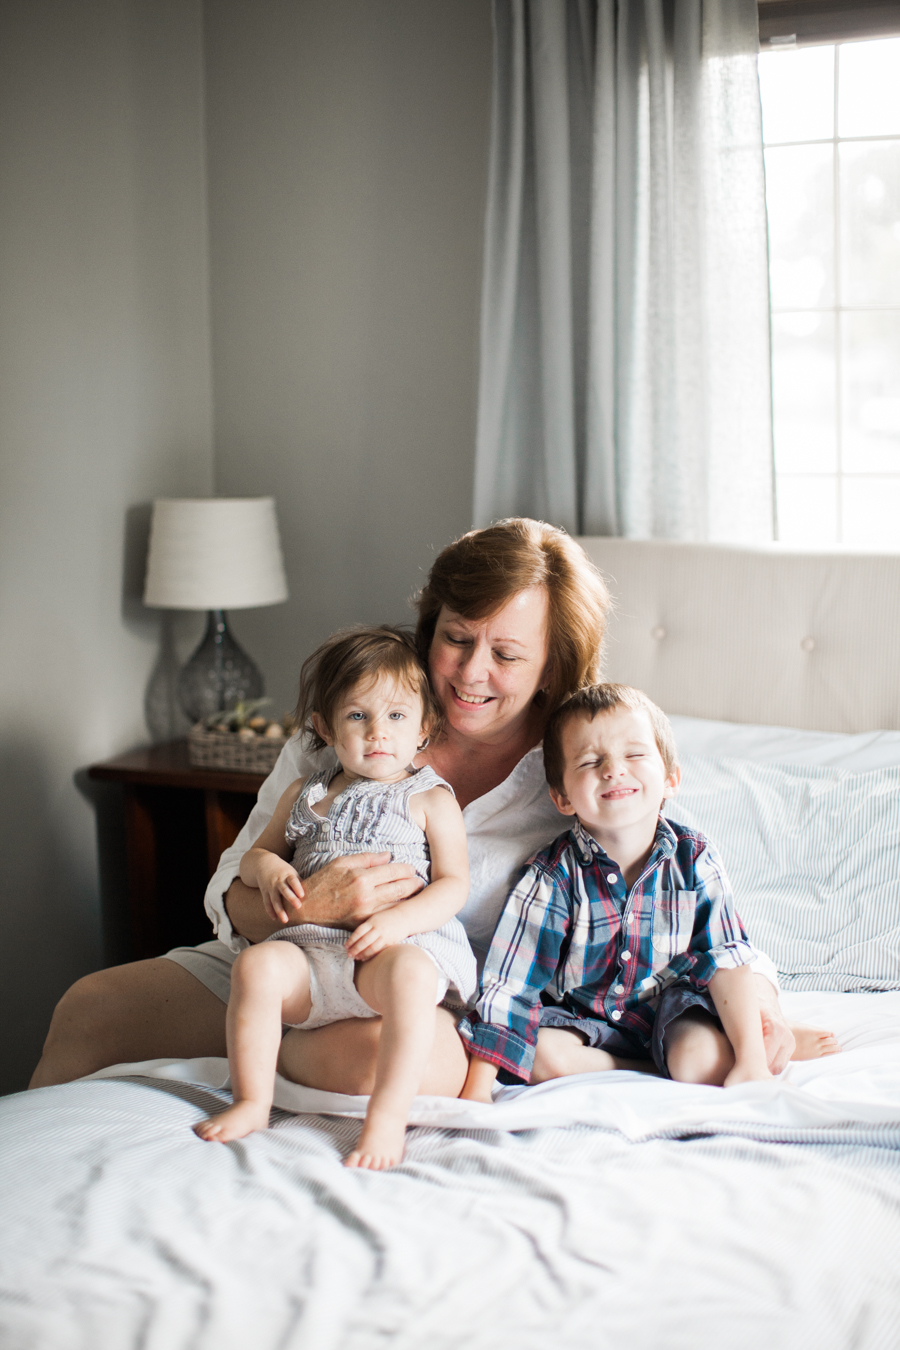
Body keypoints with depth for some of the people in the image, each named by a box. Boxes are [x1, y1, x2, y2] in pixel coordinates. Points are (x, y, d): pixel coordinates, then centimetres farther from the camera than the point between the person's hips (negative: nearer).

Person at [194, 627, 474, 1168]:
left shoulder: (430, 799, 10)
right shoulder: (306, 795, 22)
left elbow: (453, 885, 1)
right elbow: (258, 852, 29)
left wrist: (398, 919, -18)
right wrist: (267, 868, 2)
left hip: (407, 943, -4)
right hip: (312, 948, 4)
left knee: (407, 974, -39)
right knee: (258, 965, -27)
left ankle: (388, 1117, -35)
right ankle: (252, 1102, -17)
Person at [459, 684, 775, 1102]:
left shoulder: (694, 861, -13)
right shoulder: (554, 877, -18)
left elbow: (727, 962, -13)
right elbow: (509, 985, -19)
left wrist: (752, 1061, -23)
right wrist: (477, 1088, -25)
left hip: (667, 1005, -1)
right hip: (581, 1017, 1)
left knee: (705, 1060, -31)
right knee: (543, 1054, -29)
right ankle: (658, 1069, -14)